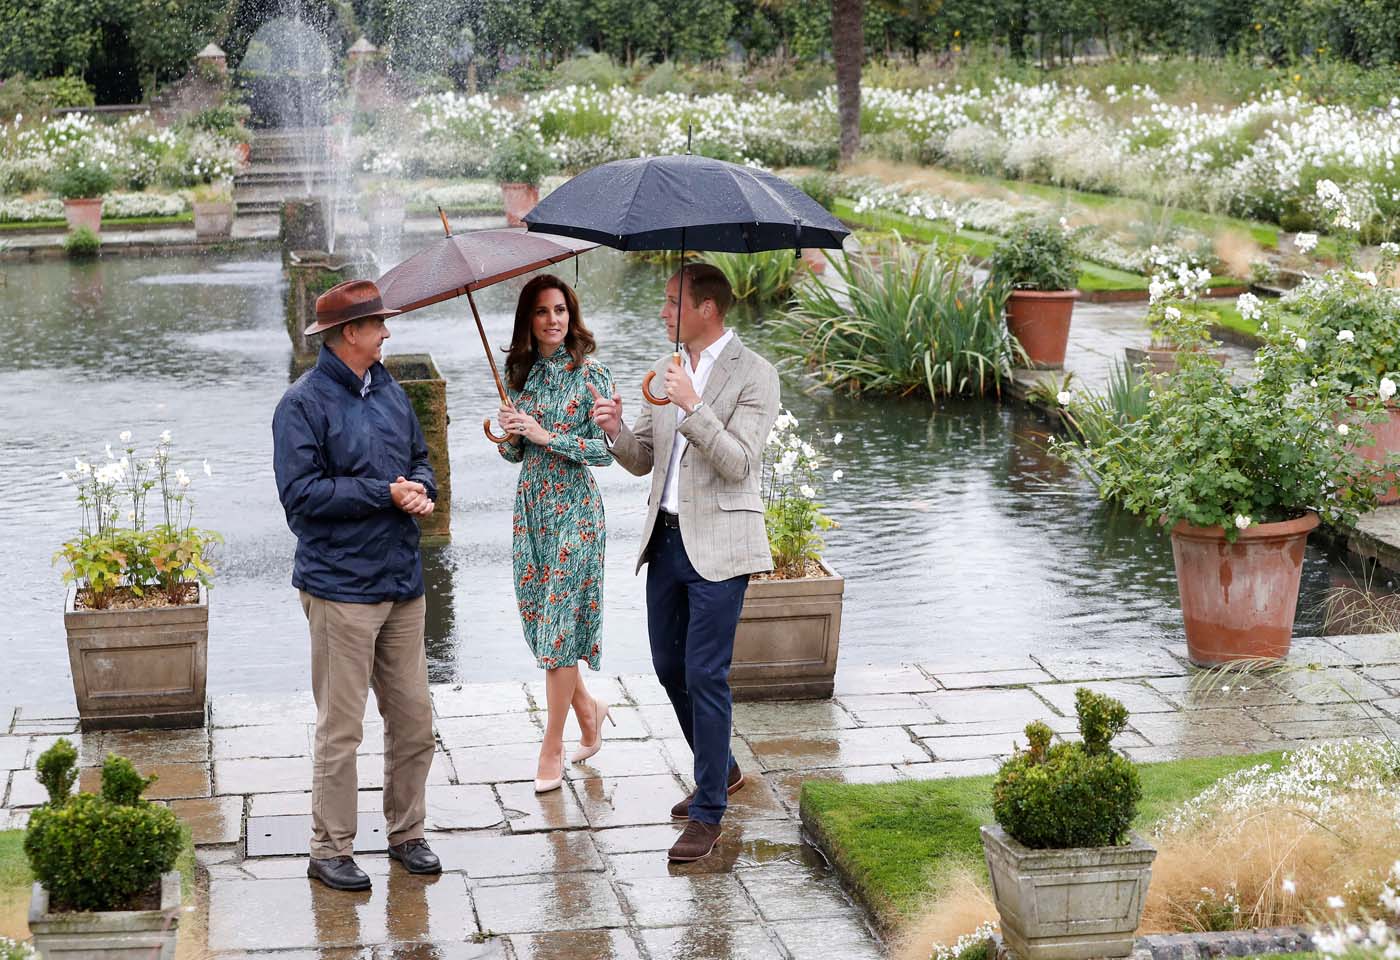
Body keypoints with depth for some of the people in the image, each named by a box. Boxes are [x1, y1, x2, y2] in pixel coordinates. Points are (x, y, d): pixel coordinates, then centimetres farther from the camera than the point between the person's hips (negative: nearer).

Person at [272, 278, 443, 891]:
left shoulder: (390, 393, 13)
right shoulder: (304, 404, -10)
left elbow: (419, 458, 22)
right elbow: (301, 492, -17)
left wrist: (423, 490, -1)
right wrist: (385, 494, -16)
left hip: (403, 582, 7)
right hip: (341, 587, -7)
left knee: (413, 718, 11)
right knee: (341, 727, -2)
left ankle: (407, 833, 26)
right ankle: (330, 849, 9)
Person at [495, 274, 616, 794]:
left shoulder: (591, 374, -7)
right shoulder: (519, 374, 7)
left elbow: (606, 449, -10)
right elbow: (514, 454, 12)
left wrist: (547, 436, -18)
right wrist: (509, 435, -10)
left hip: (575, 509, -5)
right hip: (531, 506, 6)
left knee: (561, 624, -4)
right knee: (537, 617, 8)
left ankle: (553, 746, 4)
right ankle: (588, 709, 29)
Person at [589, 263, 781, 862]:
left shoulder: (753, 375, -10)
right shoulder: (667, 370, 12)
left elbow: (739, 464, -19)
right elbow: (642, 459, 14)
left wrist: (693, 406, -27)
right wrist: (616, 430, -7)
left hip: (717, 545, -8)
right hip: (666, 538, 8)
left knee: (705, 674, -7)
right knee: (669, 666, 15)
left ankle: (708, 813, 1)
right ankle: (721, 771, 35)